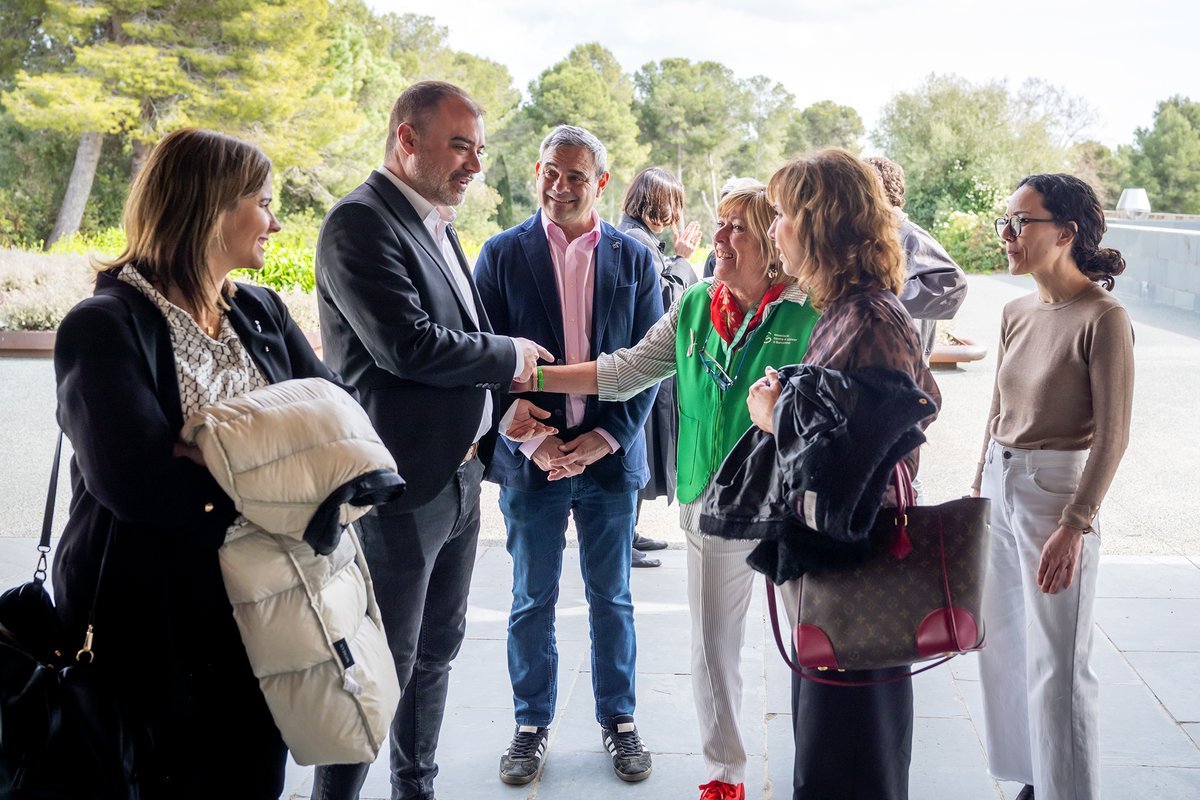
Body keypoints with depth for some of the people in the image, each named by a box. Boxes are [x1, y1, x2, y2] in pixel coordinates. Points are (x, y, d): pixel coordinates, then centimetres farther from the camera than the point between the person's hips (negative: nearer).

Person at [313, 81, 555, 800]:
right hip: (402, 484, -9)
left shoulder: (437, 225, 14)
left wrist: (501, 407, 5)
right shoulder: (361, 223, -15)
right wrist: (509, 357, -10)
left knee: (437, 647, 20)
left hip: (458, 475, 9)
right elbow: (407, 344, -24)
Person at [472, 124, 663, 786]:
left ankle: (618, 719, 27)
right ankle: (532, 722, 26)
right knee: (532, 601, 10)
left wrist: (607, 436, -10)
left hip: (609, 454, 1)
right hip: (531, 456, -1)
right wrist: (532, 441, -13)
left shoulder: (633, 258, 3)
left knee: (612, 599, 12)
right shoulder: (502, 254, 0)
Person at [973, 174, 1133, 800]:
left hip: (1057, 489, -7)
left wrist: (1075, 524, -20)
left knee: (1057, 663, 2)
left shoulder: (1103, 319, -15)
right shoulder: (1017, 313, 6)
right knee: (1003, 644, 15)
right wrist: (980, 484, 15)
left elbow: (1112, 436, -16)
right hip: (1000, 486, 8)